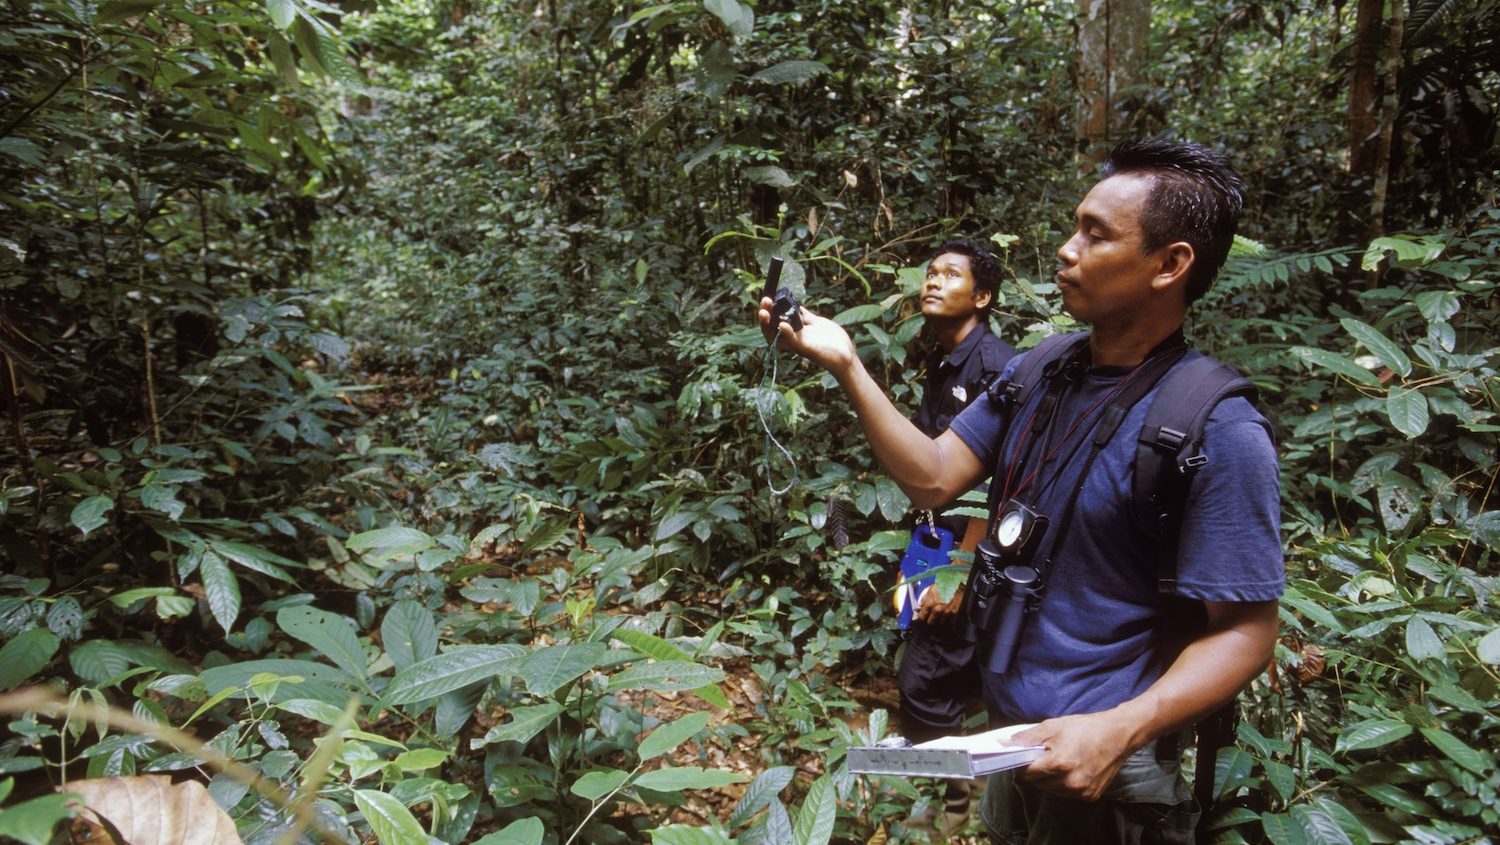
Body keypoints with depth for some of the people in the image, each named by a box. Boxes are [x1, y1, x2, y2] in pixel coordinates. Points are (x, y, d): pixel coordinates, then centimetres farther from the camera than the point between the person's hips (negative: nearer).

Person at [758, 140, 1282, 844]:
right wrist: (846, 365, -14)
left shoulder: (1219, 433, -22)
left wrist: (1121, 730, -32)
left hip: (1099, 758, -6)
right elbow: (933, 478, -4)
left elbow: (1243, 632, -19)